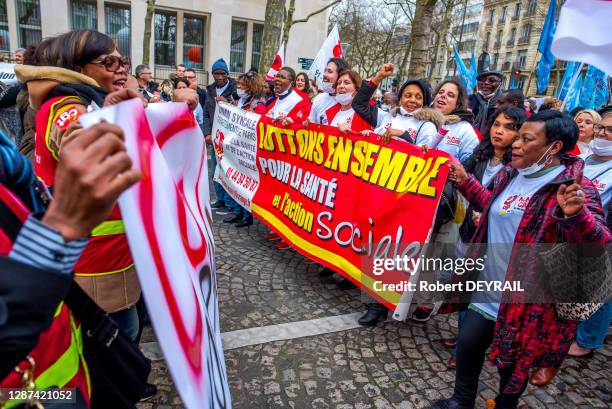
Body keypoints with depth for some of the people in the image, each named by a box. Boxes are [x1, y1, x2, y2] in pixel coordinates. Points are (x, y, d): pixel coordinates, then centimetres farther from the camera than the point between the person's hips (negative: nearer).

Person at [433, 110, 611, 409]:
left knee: (514, 360, 15)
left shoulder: (573, 187, -18)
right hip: (489, 290, 7)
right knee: (467, 344, 16)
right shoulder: (510, 176, 3)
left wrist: (576, 214, -44)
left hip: (529, 299, -6)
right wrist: (465, 182, 15)